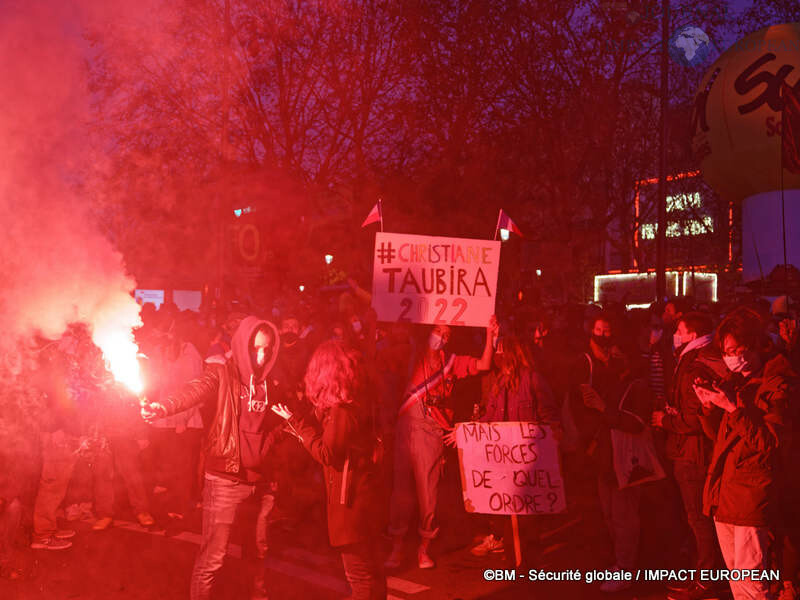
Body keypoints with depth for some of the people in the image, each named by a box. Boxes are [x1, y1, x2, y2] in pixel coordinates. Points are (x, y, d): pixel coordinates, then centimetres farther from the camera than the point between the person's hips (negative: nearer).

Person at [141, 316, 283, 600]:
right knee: (213, 556, -3)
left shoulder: (267, 383, 8)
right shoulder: (222, 374, -8)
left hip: (259, 480, 5)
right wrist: (163, 407, -46)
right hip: (224, 479, -5)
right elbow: (194, 391, -28)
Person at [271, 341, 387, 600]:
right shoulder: (359, 400, 6)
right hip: (364, 490, 10)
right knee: (369, 568, 21)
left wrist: (297, 422, -15)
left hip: (350, 496, -10)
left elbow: (326, 454, -19)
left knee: (359, 573, 0)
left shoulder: (342, 409, -22)